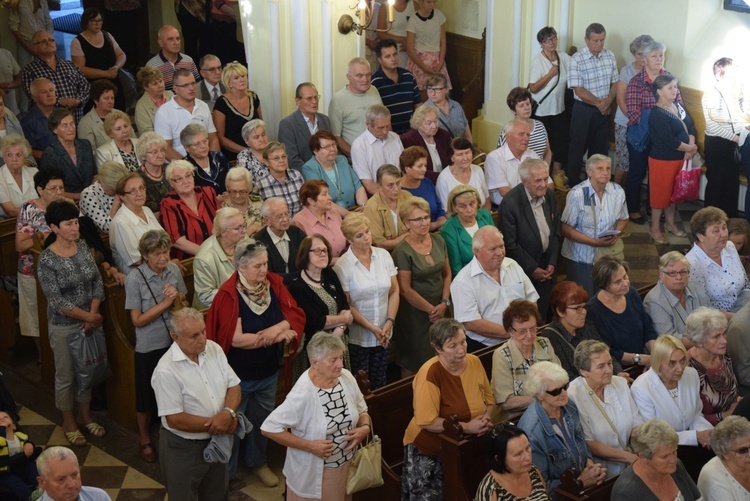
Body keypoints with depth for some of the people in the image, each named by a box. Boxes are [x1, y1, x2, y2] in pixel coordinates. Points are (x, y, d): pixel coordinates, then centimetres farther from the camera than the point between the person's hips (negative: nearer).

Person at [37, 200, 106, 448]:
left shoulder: (83, 247, -2)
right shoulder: (46, 260, -19)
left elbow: (97, 282, 0)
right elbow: (57, 301, -20)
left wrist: (93, 315, -11)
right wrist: (89, 317, -17)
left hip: (89, 321, 5)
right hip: (64, 327, -5)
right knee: (66, 376, 11)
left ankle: (85, 415, 38)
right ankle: (69, 422, 29)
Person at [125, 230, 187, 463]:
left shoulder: (174, 270, -5)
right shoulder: (135, 279, -18)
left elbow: (183, 307, 5)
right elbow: (138, 320, -16)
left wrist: (176, 297, -17)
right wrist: (165, 303, -21)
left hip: (174, 342, 4)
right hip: (149, 347, -3)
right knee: (147, 395, 13)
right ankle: (145, 439, 35)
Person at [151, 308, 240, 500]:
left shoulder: (214, 349, -5)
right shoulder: (166, 371, -25)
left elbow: (233, 386, -1)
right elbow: (175, 420, -25)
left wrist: (229, 413, -22)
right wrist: (215, 423, -20)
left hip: (216, 442, 6)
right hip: (183, 449, -6)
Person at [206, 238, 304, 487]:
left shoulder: (274, 284, -8)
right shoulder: (229, 294, -24)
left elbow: (296, 315, -10)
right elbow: (236, 339, -28)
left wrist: (277, 328, -31)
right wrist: (279, 336, -22)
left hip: (269, 371, 5)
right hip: (238, 375, -5)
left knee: (262, 419, 24)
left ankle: (258, 461, 48)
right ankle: (225, 472, 34)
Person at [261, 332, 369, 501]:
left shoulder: (346, 377, -7)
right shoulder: (302, 394, -26)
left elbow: (362, 411, 9)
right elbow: (269, 428, -24)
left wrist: (365, 428, -13)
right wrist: (309, 446, -25)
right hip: (312, 474, -6)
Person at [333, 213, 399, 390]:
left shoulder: (384, 255, 1)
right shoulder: (342, 266, -11)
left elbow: (394, 291, 4)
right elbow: (346, 305, -10)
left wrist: (389, 322, -7)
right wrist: (372, 328, -13)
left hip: (384, 334, 4)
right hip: (357, 337, -4)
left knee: (379, 382, 12)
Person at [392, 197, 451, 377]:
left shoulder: (438, 240, 5)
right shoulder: (402, 251, -13)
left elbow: (447, 274, 11)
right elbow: (405, 289, -13)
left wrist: (444, 303, -2)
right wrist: (431, 309, -7)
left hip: (441, 309, 5)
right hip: (415, 313, -5)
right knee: (413, 364, 1)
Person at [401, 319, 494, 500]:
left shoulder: (474, 362, -3)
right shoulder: (430, 373, -22)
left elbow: (489, 398, 11)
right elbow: (427, 422, -24)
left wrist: (486, 418, -10)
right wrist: (466, 427, -23)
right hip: (429, 451, -5)